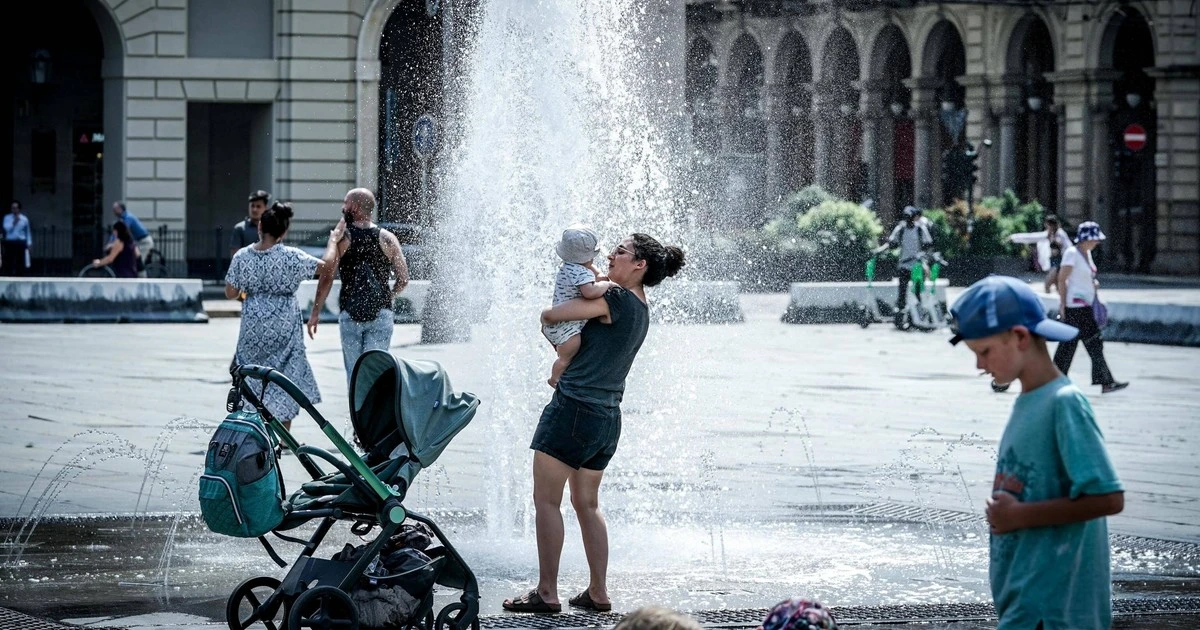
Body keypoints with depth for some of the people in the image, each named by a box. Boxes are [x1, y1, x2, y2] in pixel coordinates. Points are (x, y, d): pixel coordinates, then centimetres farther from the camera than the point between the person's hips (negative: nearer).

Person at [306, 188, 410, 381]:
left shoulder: (341, 238, -3)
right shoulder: (387, 239, 3)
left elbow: (327, 277, -9)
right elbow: (403, 278, 3)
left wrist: (315, 313, -5)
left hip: (350, 315, -1)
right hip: (381, 314, 1)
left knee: (354, 371, 8)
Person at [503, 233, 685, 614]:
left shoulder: (614, 298, -13)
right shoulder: (641, 311, 13)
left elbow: (550, 315, -11)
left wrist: (549, 319, 9)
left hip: (574, 408, -9)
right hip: (608, 418, 9)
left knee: (546, 500, -2)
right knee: (587, 503, 16)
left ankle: (547, 593, -3)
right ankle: (598, 593, 15)